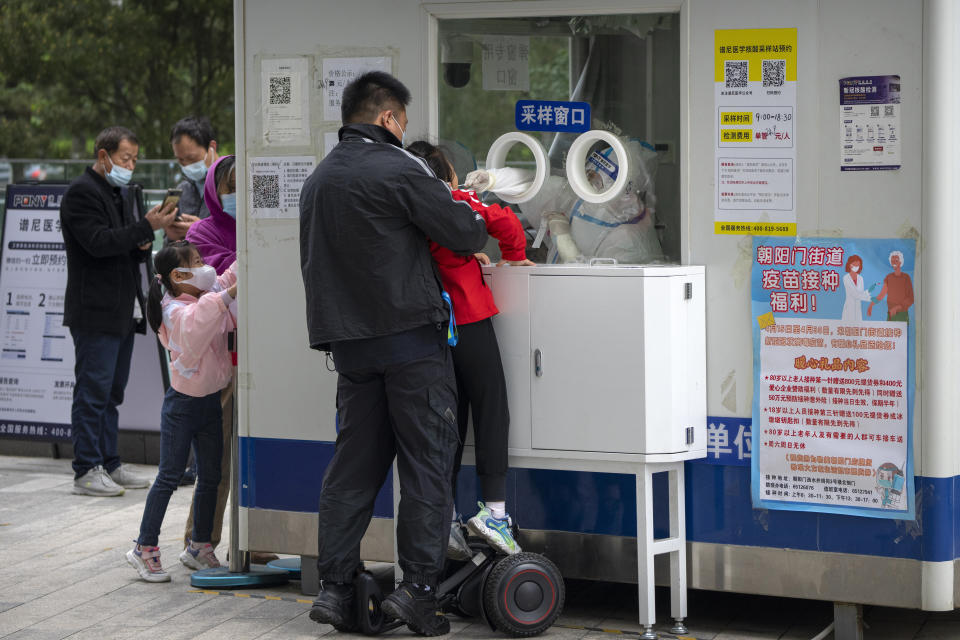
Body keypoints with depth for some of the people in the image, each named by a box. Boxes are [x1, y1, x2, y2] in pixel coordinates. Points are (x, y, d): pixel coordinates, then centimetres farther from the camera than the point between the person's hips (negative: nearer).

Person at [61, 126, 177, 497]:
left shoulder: (117, 194, 20)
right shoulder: (82, 193, -10)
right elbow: (98, 242, -21)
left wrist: (141, 248, 5)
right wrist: (147, 227, -22)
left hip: (122, 311, 9)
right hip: (95, 312, -9)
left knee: (112, 392, 12)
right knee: (93, 392, -7)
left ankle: (109, 465, 17)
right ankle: (87, 471, -5)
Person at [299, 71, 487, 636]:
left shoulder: (318, 180, 16)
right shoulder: (398, 170, -9)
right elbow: (466, 234, -9)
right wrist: (473, 218, 13)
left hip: (349, 343, 7)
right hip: (411, 337, -7)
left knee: (354, 463, 11)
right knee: (427, 461, -2)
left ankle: (335, 585, 10)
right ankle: (418, 588, -6)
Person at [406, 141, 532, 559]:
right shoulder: (455, 203, -8)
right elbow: (505, 223, -18)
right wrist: (513, 255, 0)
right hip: (468, 321, -6)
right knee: (491, 412, 0)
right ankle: (494, 510, -7)